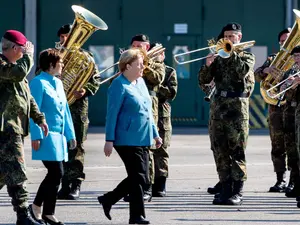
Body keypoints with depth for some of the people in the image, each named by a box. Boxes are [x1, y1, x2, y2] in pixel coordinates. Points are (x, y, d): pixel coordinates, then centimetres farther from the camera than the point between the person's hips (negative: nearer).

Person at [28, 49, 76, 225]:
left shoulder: (58, 83, 15)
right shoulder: (39, 82, -10)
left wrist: (70, 134, 17)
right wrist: (36, 136, -18)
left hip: (59, 136, 8)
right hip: (47, 136, -8)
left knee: (55, 174, 8)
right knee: (57, 173, -11)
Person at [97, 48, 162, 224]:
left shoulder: (140, 82, 13)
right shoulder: (119, 86, -12)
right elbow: (112, 115, -14)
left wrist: (155, 134, 19)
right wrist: (109, 140, -16)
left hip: (143, 139, 9)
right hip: (128, 140, -8)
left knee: (141, 178, 11)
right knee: (138, 178, -5)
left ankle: (108, 200, 23)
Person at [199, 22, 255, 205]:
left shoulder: (247, 57, 7)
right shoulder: (219, 58, 15)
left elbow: (243, 71, -16)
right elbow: (204, 80, 8)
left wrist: (232, 53, -10)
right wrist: (208, 65, -9)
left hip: (237, 106, -4)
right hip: (219, 106, 4)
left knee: (237, 151, -6)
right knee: (220, 151, 3)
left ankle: (238, 192, -6)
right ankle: (226, 189, 8)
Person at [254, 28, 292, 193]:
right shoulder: (273, 59, 15)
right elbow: (257, 76, 4)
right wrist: (266, 70, -17)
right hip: (276, 105, 2)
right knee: (278, 146, 1)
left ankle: (293, 181, -3)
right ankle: (280, 180, 5)